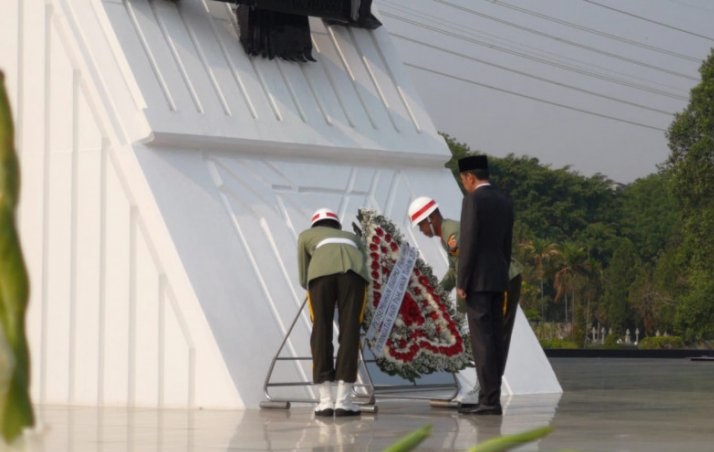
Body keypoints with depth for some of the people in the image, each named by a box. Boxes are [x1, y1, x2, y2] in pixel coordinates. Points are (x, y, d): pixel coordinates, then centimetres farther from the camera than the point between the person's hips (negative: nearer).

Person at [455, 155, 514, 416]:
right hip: (498, 279, 8)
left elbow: (468, 244, -17)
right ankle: (491, 398, 8)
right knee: (494, 340, 7)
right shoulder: (504, 202, 13)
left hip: (478, 280, -8)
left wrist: (461, 283, -13)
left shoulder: (472, 200, -12)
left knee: (482, 340, -9)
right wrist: (501, 281, 19)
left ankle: (489, 401, -11)